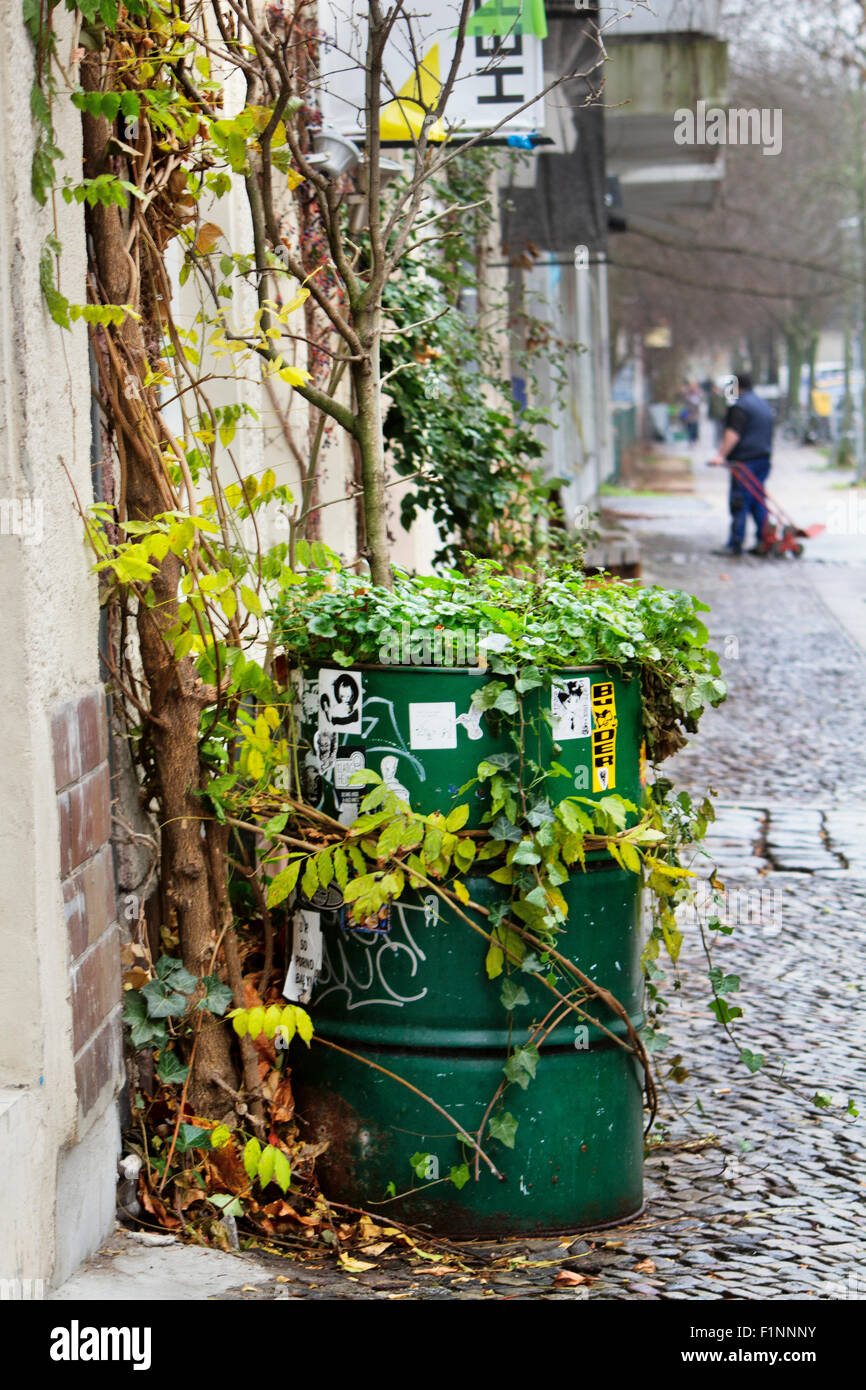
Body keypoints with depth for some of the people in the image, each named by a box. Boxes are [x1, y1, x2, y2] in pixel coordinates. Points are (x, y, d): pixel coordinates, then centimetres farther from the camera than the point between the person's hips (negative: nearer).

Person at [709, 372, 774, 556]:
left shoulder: (740, 406, -10)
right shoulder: (764, 405, 19)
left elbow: (733, 434, -21)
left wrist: (721, 455, -27)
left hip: (745, 461, -9)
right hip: (763, 458, 9)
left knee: (739, 503, -7)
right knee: (758, 502, 11)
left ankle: (735, 544, -7)